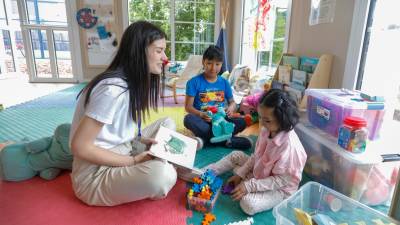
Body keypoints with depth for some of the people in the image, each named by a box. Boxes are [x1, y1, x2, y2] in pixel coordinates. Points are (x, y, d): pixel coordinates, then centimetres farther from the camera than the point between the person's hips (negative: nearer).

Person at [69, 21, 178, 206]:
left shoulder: (133, 82, 2)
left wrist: (141, 140, -5)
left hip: (121, 151, 9)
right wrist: (134, 161, -19)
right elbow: (80, 147, -24)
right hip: (95, 173, -8)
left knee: (167, 124, 11)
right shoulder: (113, 88, -26)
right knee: (162, 174, -32)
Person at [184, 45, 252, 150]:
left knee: (242, 122, -21)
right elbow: (188, 106, -7)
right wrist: (201, 114, -26)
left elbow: (232, 102, 13)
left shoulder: (224, 83, 7)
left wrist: (231, 108, -12)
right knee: (188, 119, -34)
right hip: (203, 121, -2)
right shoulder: (194, 82, -5)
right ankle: (225, 140, -30)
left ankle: (205, 138, -24)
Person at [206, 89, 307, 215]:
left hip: (280, 188, -7)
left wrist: (249, 186, -28)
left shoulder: (288, 144, -34)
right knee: (235, 155, 7)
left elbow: (282, 180, -27)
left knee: (248, 204, -29)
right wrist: (240, 174, -2)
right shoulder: (266, 130, -11)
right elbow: (256, 155, 3)